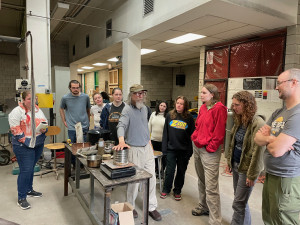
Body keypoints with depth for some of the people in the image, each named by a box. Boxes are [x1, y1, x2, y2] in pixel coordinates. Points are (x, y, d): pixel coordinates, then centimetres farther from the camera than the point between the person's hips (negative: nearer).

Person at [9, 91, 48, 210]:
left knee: (31, 168, 19)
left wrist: (44, 128, -5)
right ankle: (21, 198, 6)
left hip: (38, 144, 7)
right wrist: (26, 141, -21)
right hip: (24, 146, -7)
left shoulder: (38, 110, 11)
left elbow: (45, 122, 18)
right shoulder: (17, 111, -10)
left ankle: (29, 190, 35)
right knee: (26, 170, -7)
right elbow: (15, 129, -15)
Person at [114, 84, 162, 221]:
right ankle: (130, 207, 29)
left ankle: (151, 207, 27)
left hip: (147, 148, 7)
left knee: (151, 178, 11)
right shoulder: (127, 109, -14)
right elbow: (121, 125, -30)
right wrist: (121, 141, -47)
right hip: (134, 149, -7)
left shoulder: (144, 108, 9)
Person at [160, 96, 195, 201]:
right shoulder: (170, 115, 1)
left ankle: (177, 191, 31)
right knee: (169, 171, 6)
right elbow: (165, 132, 4)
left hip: (184, 150, 0)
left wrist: (190, 151, -8)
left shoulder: (189, 117, -4)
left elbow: (192, 135, -3)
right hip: (171, 149, 1)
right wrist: (164, 148, -1)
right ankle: (166, 189, 28)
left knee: (181, 171, 12)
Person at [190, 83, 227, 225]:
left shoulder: (219, 109, -13)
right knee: (201, 180, 20)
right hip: (197, 147, 8)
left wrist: (210, 147, -13)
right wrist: (195, 138, 11)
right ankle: (203, 207, 38)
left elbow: (219, 132, -16)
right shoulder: (203, 108, 12)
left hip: (209, 151, -8)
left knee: (211, 187, -5)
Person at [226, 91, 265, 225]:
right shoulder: (238, 121, 6)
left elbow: (257, 152, -20)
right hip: (236, 165, 8)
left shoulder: (258, 124, -20)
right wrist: (229, 161, 13)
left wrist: (252, 175, -18)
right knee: (241, 201, 21)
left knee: (239, 203, 2)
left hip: (246, 168, -8)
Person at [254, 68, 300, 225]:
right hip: (270, 176, 9)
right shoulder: (278, 113, 10)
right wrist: (271, 138, -17)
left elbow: (276, 150, -26)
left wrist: (266, 139, -4)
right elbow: (257, 138, 5)